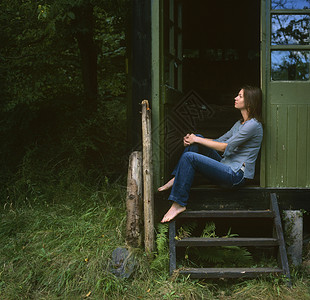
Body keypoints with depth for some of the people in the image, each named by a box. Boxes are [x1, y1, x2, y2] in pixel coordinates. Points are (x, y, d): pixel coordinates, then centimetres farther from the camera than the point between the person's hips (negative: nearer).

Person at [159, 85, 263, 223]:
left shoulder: (253, 124, -12)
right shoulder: (240, 123, 19)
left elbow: (226, 147, -15)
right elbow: (219, 141, 16)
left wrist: (197, 140, -9)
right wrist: (194, 139, -1)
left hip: (236, 175, -9)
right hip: (226, 167, 9)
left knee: (189, 157, -22)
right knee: (197, 140, 1)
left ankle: (178, 204, -18)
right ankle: (176, 179, -5)